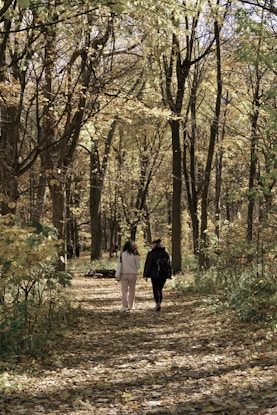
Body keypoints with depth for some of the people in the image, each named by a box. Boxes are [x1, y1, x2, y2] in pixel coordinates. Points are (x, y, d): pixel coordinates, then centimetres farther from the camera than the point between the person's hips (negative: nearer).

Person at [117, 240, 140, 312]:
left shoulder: (122, 254, -3)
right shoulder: (135, 255, -6)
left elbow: (118, 264, 1)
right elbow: (138, 266, -4)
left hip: (124, 274, 0)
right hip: (132, 274, 0)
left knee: (124, 291, 2)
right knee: (132, 290, 14)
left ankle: (125, 306, -9)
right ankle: (131, 306, 22)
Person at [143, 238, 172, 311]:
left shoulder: (152, 254, -8)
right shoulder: (165, 254, 7)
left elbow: (148, 265, -8)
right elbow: (169, 265, 10)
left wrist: (146, 275, -3)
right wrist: (169, 274, 16)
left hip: (155, 275, -4)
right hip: (164, 275, 4)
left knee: (156, 290, -1)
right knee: (160, 289, 15)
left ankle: (158, 303, -19)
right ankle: (159, 303, 15)